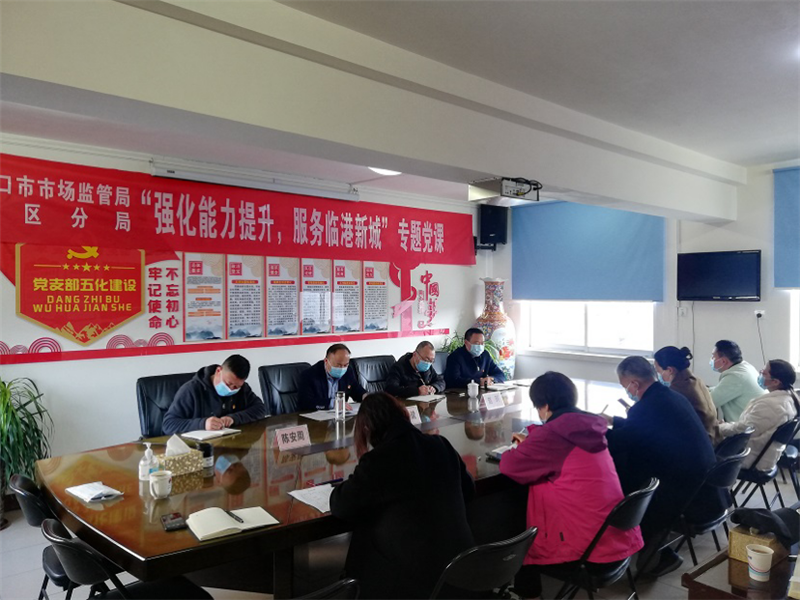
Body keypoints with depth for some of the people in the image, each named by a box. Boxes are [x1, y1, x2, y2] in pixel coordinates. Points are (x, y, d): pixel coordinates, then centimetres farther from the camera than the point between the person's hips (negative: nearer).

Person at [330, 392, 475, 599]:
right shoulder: (441, 445, 0)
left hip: (415, 577, -7)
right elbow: (468, 490, 16)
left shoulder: (378, 461, -17)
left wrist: (348, 486, 16)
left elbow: (340, 506, -4)